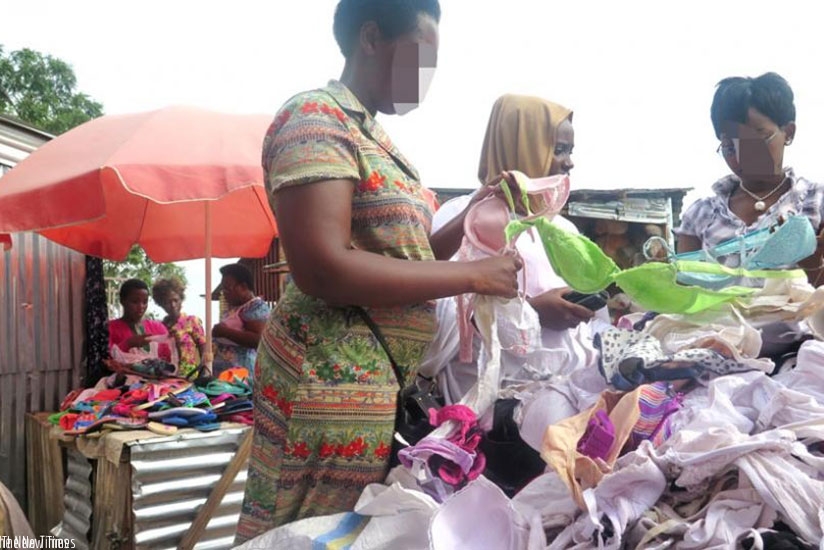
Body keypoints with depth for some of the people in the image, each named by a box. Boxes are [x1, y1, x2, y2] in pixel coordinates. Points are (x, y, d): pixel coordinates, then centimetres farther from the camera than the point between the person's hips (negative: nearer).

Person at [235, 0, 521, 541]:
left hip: (383, 382, 9)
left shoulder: (374, 135, 15)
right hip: (335, 380, -9)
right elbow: (323, 270, -24)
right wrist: (473, 275, -18)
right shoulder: (314, 118, -12)